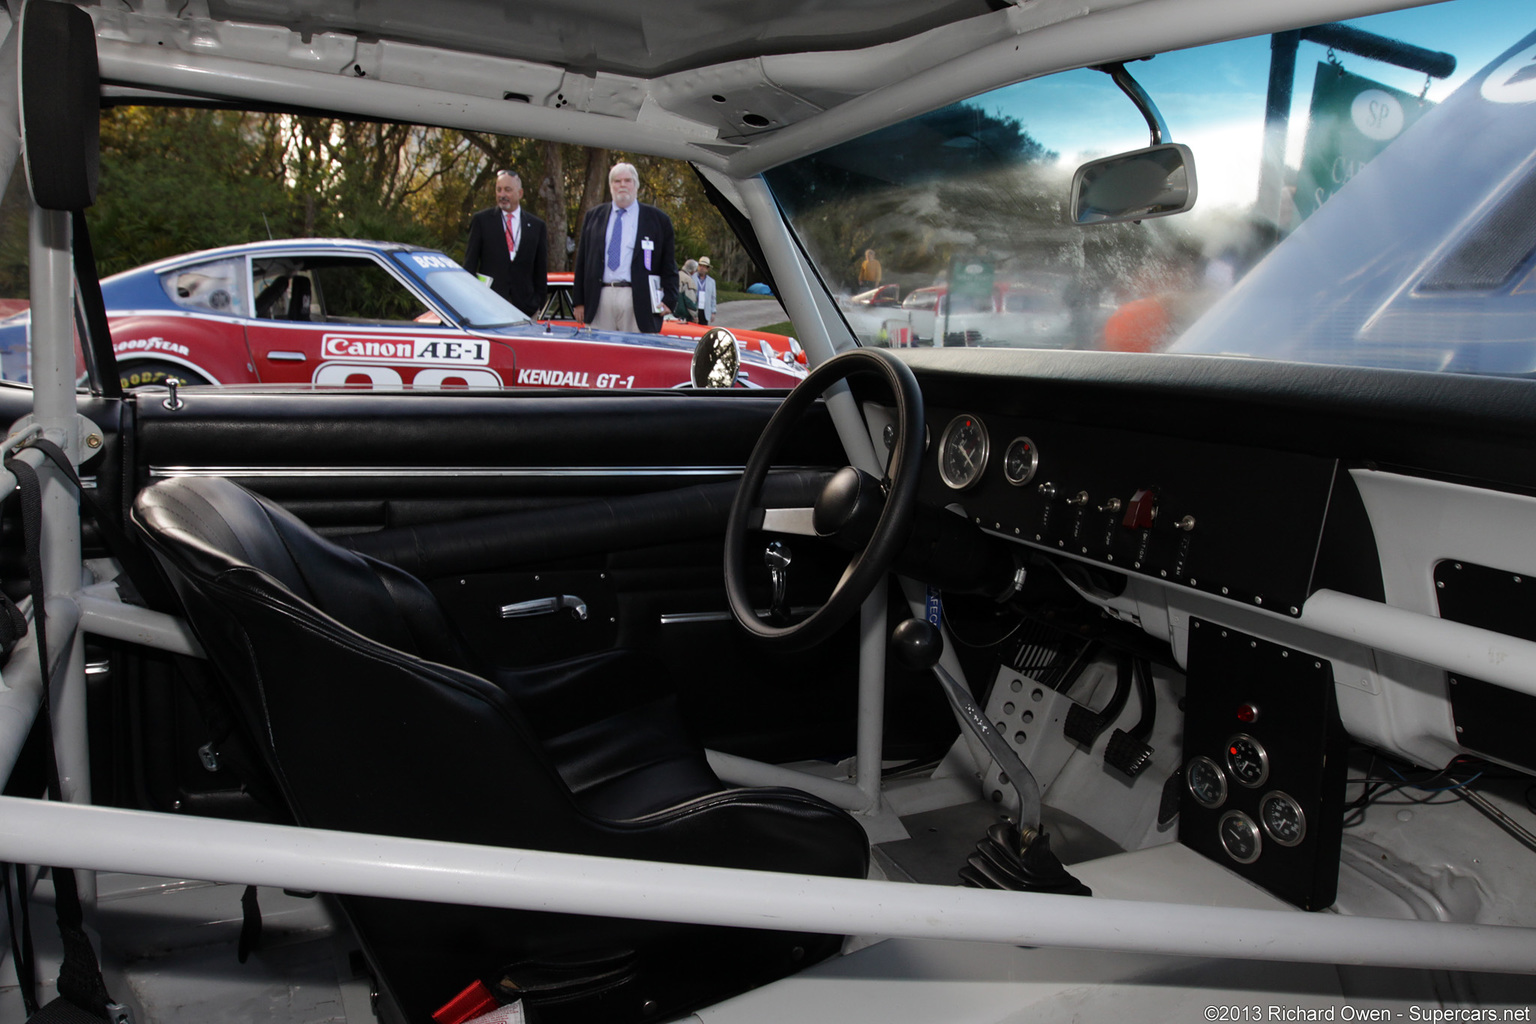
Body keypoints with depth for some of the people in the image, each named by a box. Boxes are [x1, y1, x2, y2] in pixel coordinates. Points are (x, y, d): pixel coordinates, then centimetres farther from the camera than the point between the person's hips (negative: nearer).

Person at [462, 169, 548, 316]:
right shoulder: (481, 220, 7)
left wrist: (538, 304, 7)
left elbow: (541, 269, 12)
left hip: (524, 307, 1)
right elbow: (470, 263, 6)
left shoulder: (536, 225, 11)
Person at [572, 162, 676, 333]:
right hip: (600, 301, 2)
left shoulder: (658, 219, 9)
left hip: (637, 301, -2)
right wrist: (579, 301, 9)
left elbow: (669, 266, 7)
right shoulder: (594, 216, 16)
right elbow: (581, 262, 15)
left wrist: (669, 300, -4)